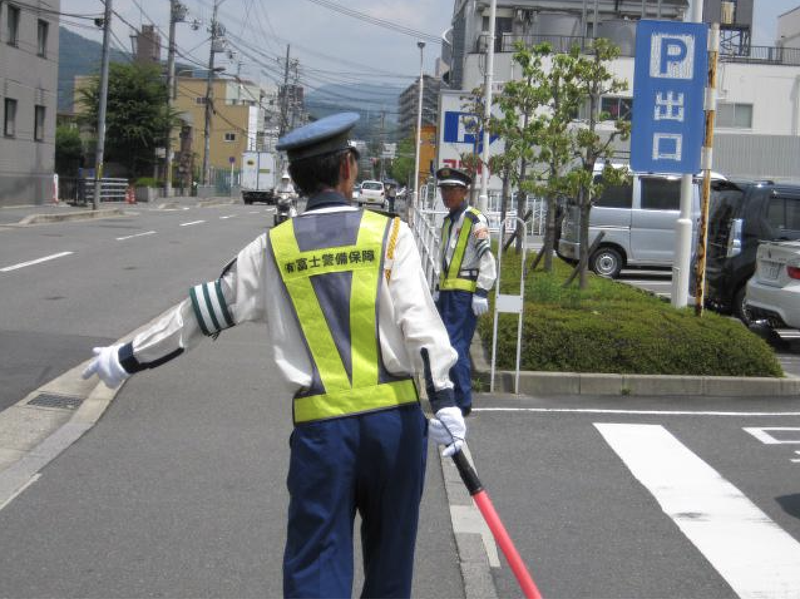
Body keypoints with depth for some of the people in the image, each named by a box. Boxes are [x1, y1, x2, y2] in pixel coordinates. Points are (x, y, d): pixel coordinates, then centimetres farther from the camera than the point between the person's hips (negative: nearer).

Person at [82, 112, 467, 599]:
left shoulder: (274, 248, 5)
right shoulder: (389, 233, 0)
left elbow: (206, 311, 10)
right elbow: (420, 321, -11)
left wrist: (126, 359, 22)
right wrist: (444, 400, -13)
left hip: (321, 423, 1)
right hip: (395, 415, 0)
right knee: (389, 554, 16)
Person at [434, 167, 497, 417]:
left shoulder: (475, 220, -9)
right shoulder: (448, 221, 18)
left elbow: (487, 258, -14)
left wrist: (481, 293, -18)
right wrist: (439, 289, 24)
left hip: (465, 293, -9)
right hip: (448, 292, 9)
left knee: (456, 345, -12)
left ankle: (463, 402, -6)